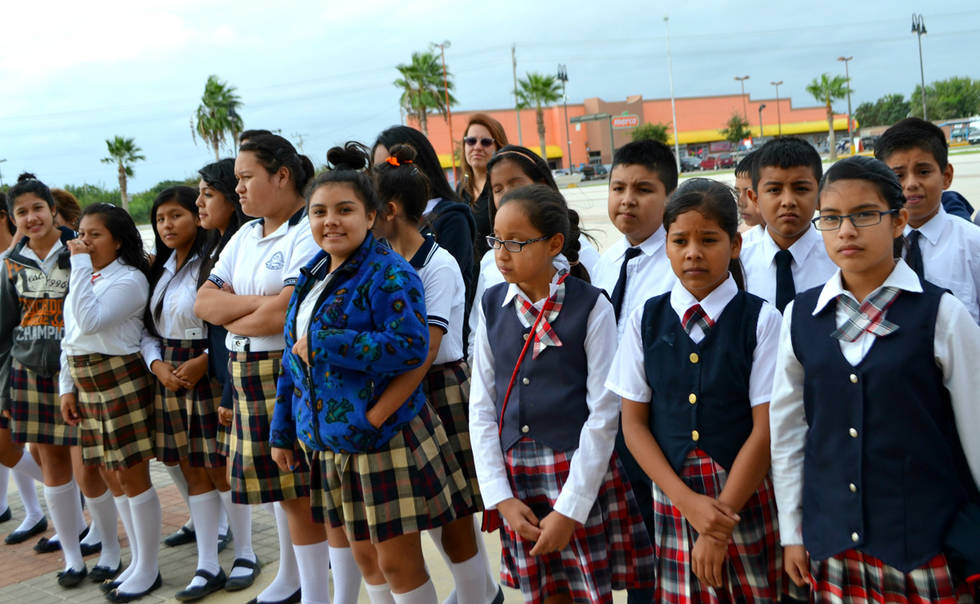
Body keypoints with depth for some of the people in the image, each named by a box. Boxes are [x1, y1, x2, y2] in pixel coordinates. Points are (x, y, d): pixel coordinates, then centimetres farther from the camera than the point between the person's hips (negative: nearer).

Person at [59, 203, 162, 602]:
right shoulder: (84, 279, 15)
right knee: (112, 478, 14)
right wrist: (67, 386, 12)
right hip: (87, 385, 9)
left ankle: (148, 570, 11)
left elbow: (89, 322, -24)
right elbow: (70, 337, 18)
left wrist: (80, 266, -19)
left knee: (132, 477, -2)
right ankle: (138, 561, 25)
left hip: (120, 381, -9)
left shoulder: (129, 279, -11)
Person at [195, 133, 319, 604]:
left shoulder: (308, 234, -12)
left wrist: (231, 315, -3)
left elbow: (285, 313, -22)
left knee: (306, 488, -3)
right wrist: (257, 303, -11)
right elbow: (204, 303, 7)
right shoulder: (245, 236, 15)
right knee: (280, 484, 17)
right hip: (247, 372, 8)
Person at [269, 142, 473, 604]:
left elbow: (411, 347, -25)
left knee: (398, 563, 2)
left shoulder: (389, 274, -14)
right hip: (333, 443, 7)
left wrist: (324, 344, -21)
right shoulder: (313, 276, 10)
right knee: (365, 558, 17)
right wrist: (283, 432, 17)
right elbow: (294, 361, 16)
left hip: (384, 440, -7)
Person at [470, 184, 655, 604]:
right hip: (516, 479, 4)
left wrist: (570, 509, -12)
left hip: (581, 474, -4)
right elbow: (481, 406, 5)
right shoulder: (492, 306, 4)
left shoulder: (591, 307, -9)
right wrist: (501, 497, -2)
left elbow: (603, 412, -10)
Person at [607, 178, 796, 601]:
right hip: (672, 499, 2)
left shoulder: (761, 320, -5)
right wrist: (688, 502, -9)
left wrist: (720, 526, -10)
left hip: (747, 499, -2)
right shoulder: (646, 320, 2)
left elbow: (765, 428, -7)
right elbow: (634, 424, 3)